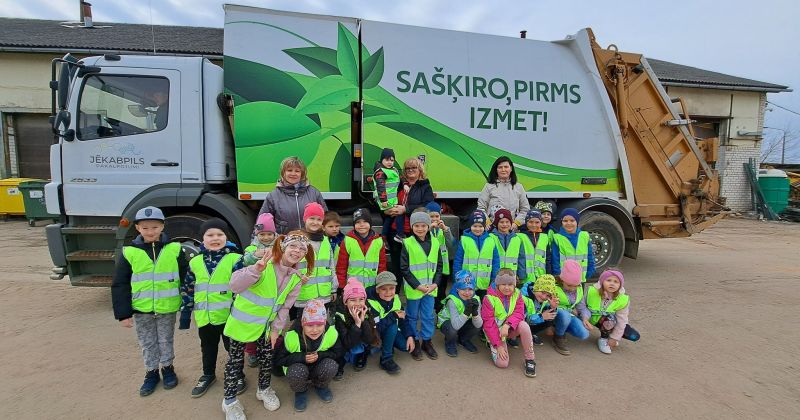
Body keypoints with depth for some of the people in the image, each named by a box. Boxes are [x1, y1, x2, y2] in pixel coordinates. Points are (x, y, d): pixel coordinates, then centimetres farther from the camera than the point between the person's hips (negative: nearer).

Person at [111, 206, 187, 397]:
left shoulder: (174, 249, -8)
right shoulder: (129, 252, -7)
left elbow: (185, 279, -2)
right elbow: (120, 285, -2)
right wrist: (123, 313, -5)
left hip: (167, 308, -1)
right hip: (141, 310, 1)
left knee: (166, 341, 15)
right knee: (147, 344, 16)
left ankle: (167, 368, 36)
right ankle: (151, 372, 34)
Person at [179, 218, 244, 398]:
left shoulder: (235, 259, -11)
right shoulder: (195, 262, 2)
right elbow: (187, 289, 9)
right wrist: (185, 313, 10)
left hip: (229, 315, -4)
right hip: (204, 317, 4)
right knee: (208, 349, 22)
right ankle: (208, 375, 43)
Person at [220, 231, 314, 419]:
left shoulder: (296, 277, -9)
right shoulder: (265, 265, -26)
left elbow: (286, 305, 0)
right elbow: (235, 286, -33)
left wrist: (276, 328, 1)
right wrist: (255, 270, -47)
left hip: (266, 324, 5)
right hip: (243, 321, -4)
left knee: (266, 356, 17)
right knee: (236, 359, 10)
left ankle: (264, 389, 41)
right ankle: (230, 400, 29)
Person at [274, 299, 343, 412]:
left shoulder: (331, 332, -23)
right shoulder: (291, 336, -28)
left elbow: (337, 353, -7)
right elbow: (279, 359, -17)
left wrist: (320, 355, -26)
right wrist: (302, 357, -31)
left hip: (319, 367, 2)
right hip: (297, 368, -2)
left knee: (331, 365, -30)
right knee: (297, 372, -36)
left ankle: (320, 386, 5)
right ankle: (300, 391, 1)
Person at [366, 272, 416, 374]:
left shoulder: (395, 299, -8)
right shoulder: (371, 302, -29)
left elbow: (403, 319, -3)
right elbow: (375, 327, -37)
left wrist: (410, 336, -16)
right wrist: (393, 315, -31)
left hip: (389, 332, 6)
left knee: (406, 346, -15)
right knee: (393, 326, -32)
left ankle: (386, 345, 14)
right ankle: (386, 359, -16)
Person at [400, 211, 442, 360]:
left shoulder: (435, 242, 1)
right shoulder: (407, 243, -11)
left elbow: (439, 265, 6)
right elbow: (404, 268, -11)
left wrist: (435, 283, -6)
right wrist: (417, 285, -14)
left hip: (430, 287, 3)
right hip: (413, 288, -3)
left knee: (429, 316, 13)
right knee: (412, 316, 12)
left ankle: (427, 341, 31)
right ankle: (415, 342, 28)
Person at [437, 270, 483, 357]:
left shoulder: (475, 300, -20)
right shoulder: (452, 300, -33)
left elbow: (478, 325, -26)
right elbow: (456, 326, -41)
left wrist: (475, 311, -44)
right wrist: (467, 311, -49)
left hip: (463, 323, 4)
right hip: (446, 321, -4)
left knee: (479, 325, -23)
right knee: (452, 330, -36)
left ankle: (463, 340, 9)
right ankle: (450, 343, 2)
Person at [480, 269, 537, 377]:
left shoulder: (516, 294, -6)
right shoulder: (489, 298, -18)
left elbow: (519, 313, -14)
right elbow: (488, 324, -16)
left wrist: (507, 325, -33)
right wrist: (498, 345, -19)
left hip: (511, 328, 3)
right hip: (495, 332, -3)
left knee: (524, 326, -31)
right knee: (502, 363, -18)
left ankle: (530, 359, -14)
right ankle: (493, 345, 14)